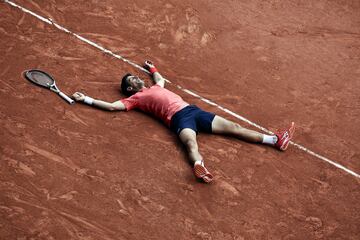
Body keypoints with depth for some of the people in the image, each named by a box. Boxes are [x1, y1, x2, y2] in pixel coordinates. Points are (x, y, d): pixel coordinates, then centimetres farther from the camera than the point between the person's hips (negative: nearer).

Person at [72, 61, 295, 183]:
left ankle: (276, 140, 1)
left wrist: (151, 67, 66)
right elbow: (112, 106, 2)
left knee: (233, 126, 2)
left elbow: (160, 79, 55)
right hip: (179, 118, -7)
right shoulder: (135, 98, 9)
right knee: (191, 143, -41)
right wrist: (86, 99, 3)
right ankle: (200, 166, -73)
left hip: (193, 110, 8)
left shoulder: (154, 88, 32)